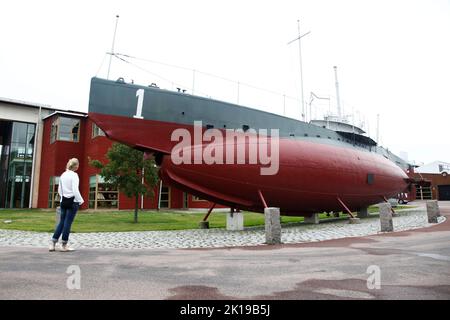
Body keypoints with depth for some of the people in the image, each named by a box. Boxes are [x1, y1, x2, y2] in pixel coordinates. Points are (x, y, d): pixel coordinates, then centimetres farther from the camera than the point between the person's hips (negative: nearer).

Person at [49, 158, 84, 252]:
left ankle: (52, 244, 12)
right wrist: (81, 200, -8)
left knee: (61, 222, 12)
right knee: (68, 223, 1)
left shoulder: (63, 175, 9)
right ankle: (64, 245, 8)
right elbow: (75, 190, -17)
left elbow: (59, 190, 13)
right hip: (73, 202, -6)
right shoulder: (74, 175, -12)